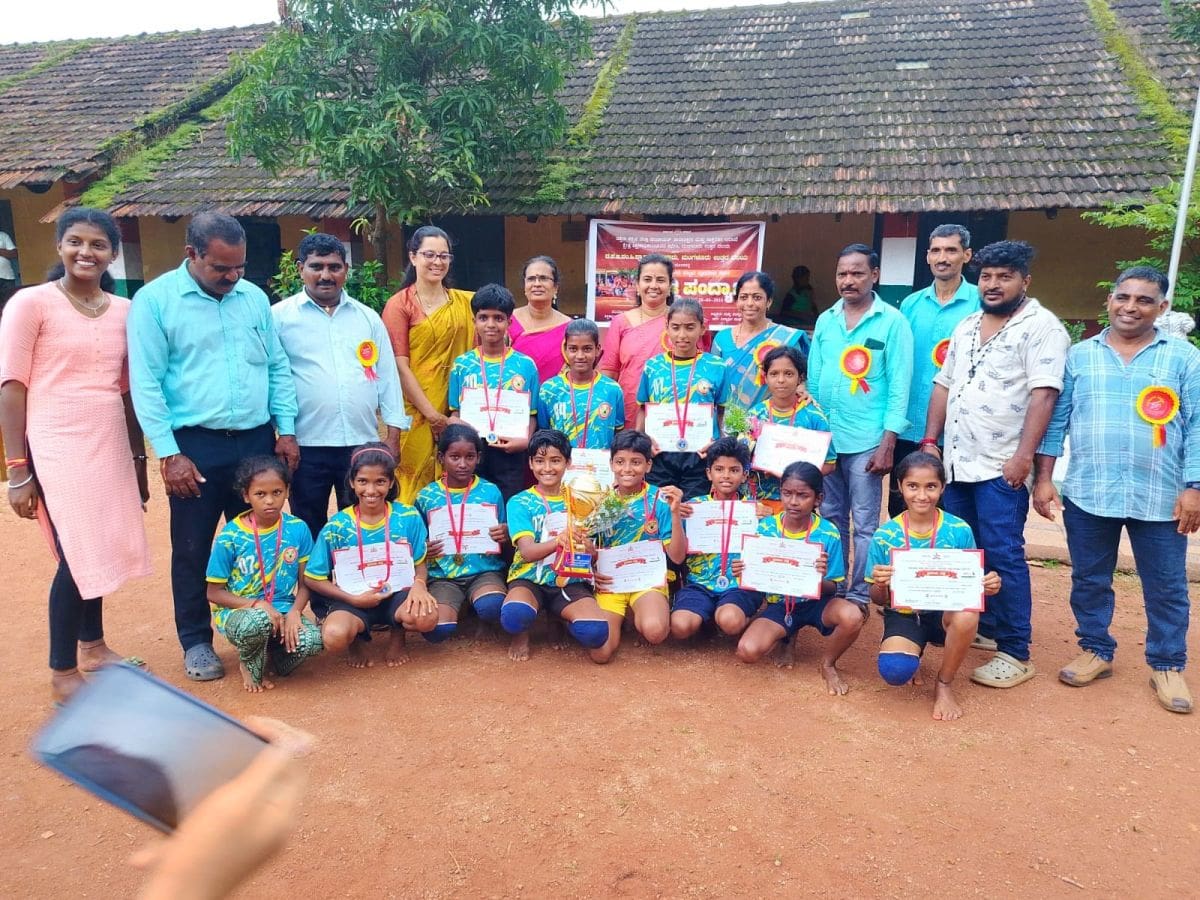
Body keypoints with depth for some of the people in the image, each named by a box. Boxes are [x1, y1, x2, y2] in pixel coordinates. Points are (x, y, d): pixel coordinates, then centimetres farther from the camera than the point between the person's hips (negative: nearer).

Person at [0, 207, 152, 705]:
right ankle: (62, 672, 14)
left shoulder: (124, 310, 9)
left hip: (111, 449, 5)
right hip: (58, 451, -5)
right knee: (75, 556, -2)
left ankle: (92, 646, 33)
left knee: (99, 549, 13)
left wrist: (139, 458, 15)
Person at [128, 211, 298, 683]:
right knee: (192, 550, 7)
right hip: (195, 445, -3)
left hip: (257, 440, 4)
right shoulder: (154, 300, -6)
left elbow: (278, 368, 11)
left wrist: (286, 429, 5)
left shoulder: (254, 297, 7)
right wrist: (168, 454, -13)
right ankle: (196, 642, 24)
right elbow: (146, 383, -9)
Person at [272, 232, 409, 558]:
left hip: (363, 442, 3)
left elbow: (387, 375, 11)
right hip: (306, 446, -2)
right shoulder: (280, 316, 1)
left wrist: (393, 432, 5)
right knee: (309, 531, 9)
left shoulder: (368, 317, 11)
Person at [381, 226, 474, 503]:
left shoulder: (465, 302, 10)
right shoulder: (399, 304, -1)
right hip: (416, 412, -3)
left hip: (457, 412, 3)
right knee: (417, 484, -1)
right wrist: (432, 415, -11)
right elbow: (399, 366, -7)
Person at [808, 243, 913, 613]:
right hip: (823, 437, 5)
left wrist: (887, 443, -12)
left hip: (866, 441, -4)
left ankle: (859, 595, 15)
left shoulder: (892, 322, -4)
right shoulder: (825, 320, 9)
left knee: (864, 524, 4)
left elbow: (899, 386, -7)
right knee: (830, 519, 14)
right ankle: (830, 588, 26)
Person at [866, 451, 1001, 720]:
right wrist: (880, 585, -26)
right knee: (894, 670, -29)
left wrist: (987, 586, -21)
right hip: (903, 615, -1)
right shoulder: (885, 536, -9)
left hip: (945, 611, 1)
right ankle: (912, 652, 12)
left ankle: (944, 684, -5)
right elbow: (878, 600, -2)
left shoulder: (960, 531, -8)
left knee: (967, 616, -35)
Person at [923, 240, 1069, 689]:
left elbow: (1042, 395, -15)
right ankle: (976, 627, 29)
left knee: (1003, 558, -4)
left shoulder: (1042, 327, -6)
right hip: (956, 462, 7)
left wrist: (1023, 455, -21)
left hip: (1000, 468, -7)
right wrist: (930, 440, 10)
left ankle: (1015, 654, 5)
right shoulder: (966, 326, 16)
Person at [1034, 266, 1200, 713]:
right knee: (1089, 581, 12)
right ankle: (1096, 651, 30)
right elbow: (1056, 419, 5)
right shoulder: (1079, 355, 6)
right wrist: (1043, 478, 0)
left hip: (1160, 498, -1)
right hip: (1087, 494, 1)